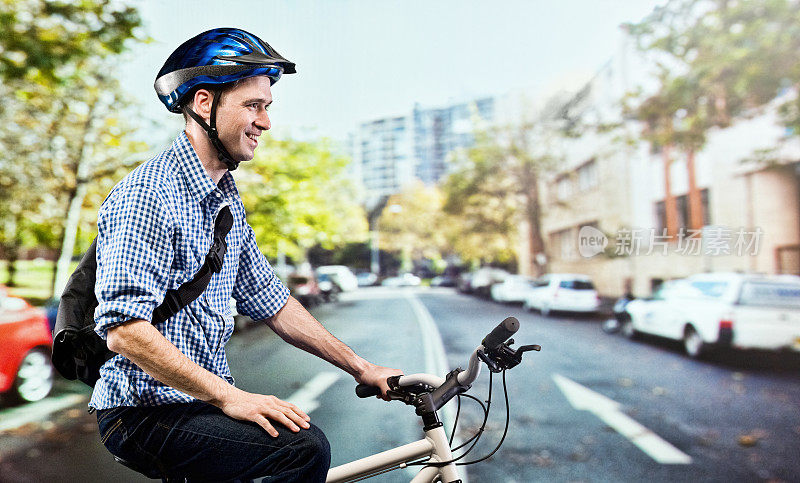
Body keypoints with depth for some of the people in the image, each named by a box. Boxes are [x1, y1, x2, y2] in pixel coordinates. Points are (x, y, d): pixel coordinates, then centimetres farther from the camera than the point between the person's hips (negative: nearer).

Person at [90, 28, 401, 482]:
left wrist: (363, 368, 6)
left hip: (206, 399, 8)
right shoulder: (150, 194, -17)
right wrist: (230, 396, -26)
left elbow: (273, 303, 9)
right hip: (147, 412, -8)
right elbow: (125, 328, -24)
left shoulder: (227, 203, 10)